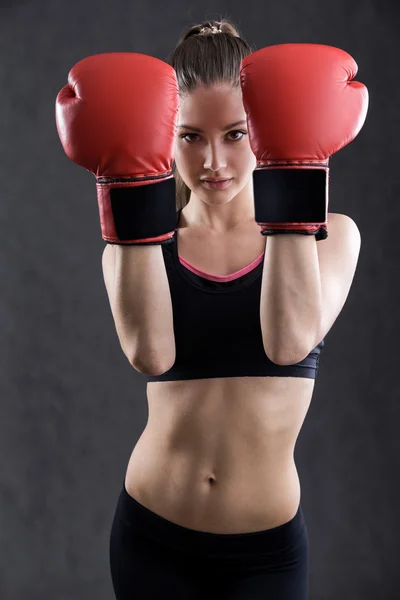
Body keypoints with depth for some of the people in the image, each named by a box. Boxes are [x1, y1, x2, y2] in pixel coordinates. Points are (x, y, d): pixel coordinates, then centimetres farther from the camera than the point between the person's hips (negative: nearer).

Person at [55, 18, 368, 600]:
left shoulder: (328, 235, -2)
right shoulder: (138, 242, -1)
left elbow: (291, 341, -22)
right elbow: (150, 353, -21)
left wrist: (294, 170, -20)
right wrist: (133, 183, -20)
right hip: (153, 536, 1)